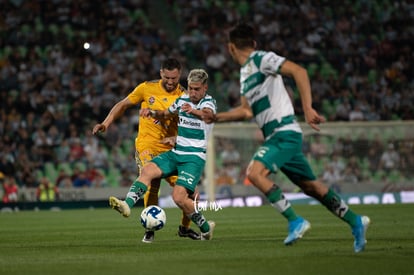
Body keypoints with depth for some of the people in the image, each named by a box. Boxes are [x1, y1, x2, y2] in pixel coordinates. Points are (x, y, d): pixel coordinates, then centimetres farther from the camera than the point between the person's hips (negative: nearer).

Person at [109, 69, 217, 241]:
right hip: (175, 153, 6)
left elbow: (207, 114, -34)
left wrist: (194, 111, -58)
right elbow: (166, 114, 26)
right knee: (147, 170, -20)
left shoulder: (209, 102, -10)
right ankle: (127, 204, -33)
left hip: (195, 157, -6)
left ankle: (206, 228, 1)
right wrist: (152, 112, 3)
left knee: (179, 197, -19)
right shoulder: (182, 100, 9)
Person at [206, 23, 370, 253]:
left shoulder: (262, 59, -9)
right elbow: (247, 111, 28)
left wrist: (308, 108, -28)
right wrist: (217, 117, 19)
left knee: (255, 173, -23)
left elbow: (298, 71, -21)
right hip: (274, 137, 9)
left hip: (285, 132, -9)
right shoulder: (245, 72, 19)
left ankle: (295, 221, -19)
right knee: (312, 186, 11)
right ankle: (355, 221, 19)